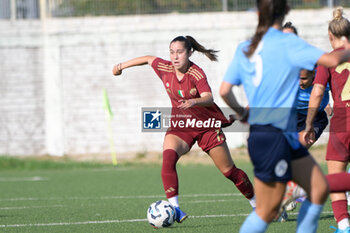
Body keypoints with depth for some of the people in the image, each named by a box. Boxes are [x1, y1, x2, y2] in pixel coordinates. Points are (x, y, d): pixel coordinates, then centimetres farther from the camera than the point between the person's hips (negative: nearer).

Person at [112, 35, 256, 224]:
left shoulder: (196, 73, -20)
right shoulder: (165, 69, -6)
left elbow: (208, 98, -34)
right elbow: (148, 59, 14)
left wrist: (193, 102, -55)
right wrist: (122, 66, 26)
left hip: (207, 125, -3)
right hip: (180, 126, 3)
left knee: (229, 171, 3)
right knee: (168, 157, -28)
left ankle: (256, 203, 27)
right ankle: (174, 208, -33)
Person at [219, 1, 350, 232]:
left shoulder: (244, 48, 8)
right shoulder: (287, 43, -13)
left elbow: (225, 91, 6)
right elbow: (331, 60, -21)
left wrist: (242, 112, 24)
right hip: (272, 137, -8)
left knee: (319, 189, 8)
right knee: (267, 211, -2)